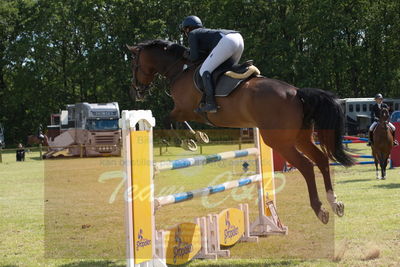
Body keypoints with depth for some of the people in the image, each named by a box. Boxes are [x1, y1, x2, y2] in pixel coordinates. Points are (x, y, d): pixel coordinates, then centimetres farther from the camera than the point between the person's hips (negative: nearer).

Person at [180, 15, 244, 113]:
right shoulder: (205, 32, 38)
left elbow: (195, 57, 5)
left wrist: (187, 56, 25)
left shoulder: (192, 34, 14)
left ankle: (210, 103, -18)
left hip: (227, 42, -9)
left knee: (204, 71, -5)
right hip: (239, 38, 9)